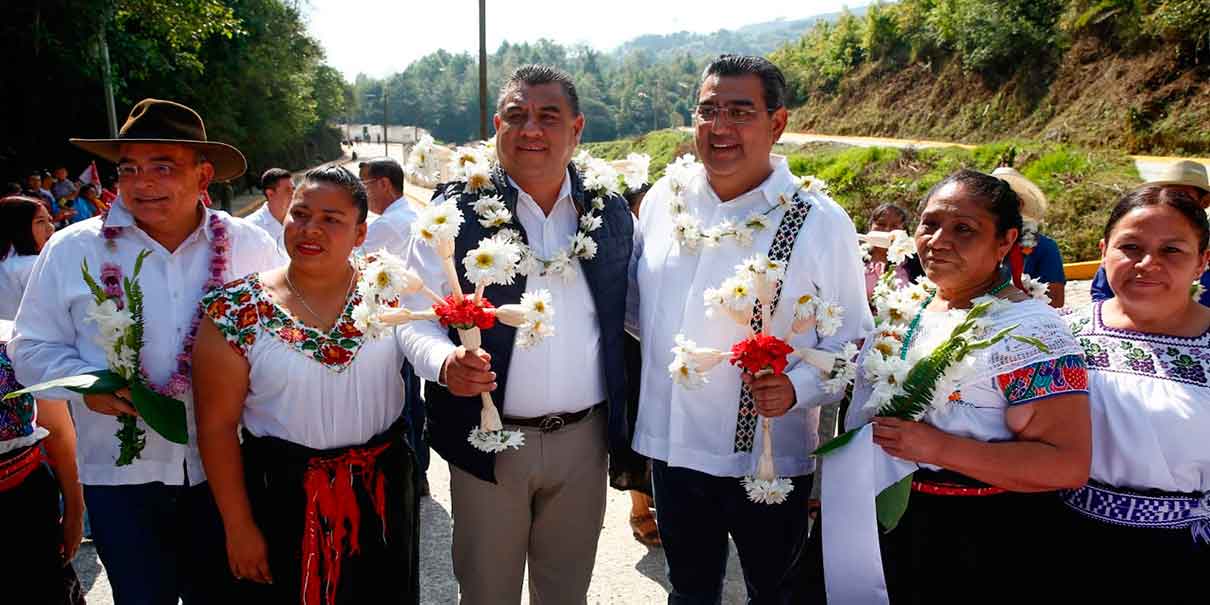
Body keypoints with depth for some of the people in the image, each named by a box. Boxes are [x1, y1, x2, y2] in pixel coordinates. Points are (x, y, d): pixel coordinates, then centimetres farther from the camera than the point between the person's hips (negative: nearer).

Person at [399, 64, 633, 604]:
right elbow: (416, 319, -7)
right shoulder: (457, 210, -6)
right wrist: (446, 362, -29)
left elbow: (627, 317, 10)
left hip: (584, 438, 3)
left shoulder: (610, 212, 3)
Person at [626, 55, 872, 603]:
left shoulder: (819, 222, -11)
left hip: (768, 458, -3)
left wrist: (798, 386, -23)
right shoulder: (663, 198, 0)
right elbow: (635, 302, 15)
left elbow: (852, 343, -7)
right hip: (670, 446, 3)